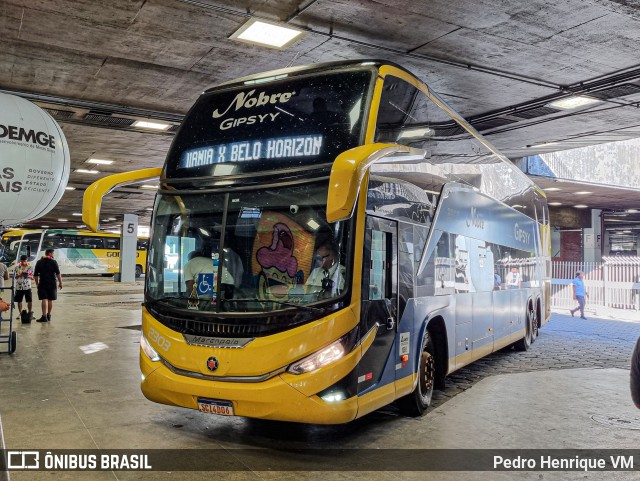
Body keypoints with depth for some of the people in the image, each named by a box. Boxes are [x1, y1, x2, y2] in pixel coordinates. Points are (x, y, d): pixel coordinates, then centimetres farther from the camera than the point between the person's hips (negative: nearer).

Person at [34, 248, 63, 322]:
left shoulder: (39, 262, 5)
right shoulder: (53, 262, -3)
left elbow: (35, 275, 8)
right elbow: (58, 274, -7)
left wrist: (37, 283, 17)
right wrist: (60, 283, -1)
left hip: (42, 284, 1)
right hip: (52, 284, -1)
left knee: (44, 300, -4)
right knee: (50, 300, 10)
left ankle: (44, 316, -13)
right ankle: (48, 316, 19)